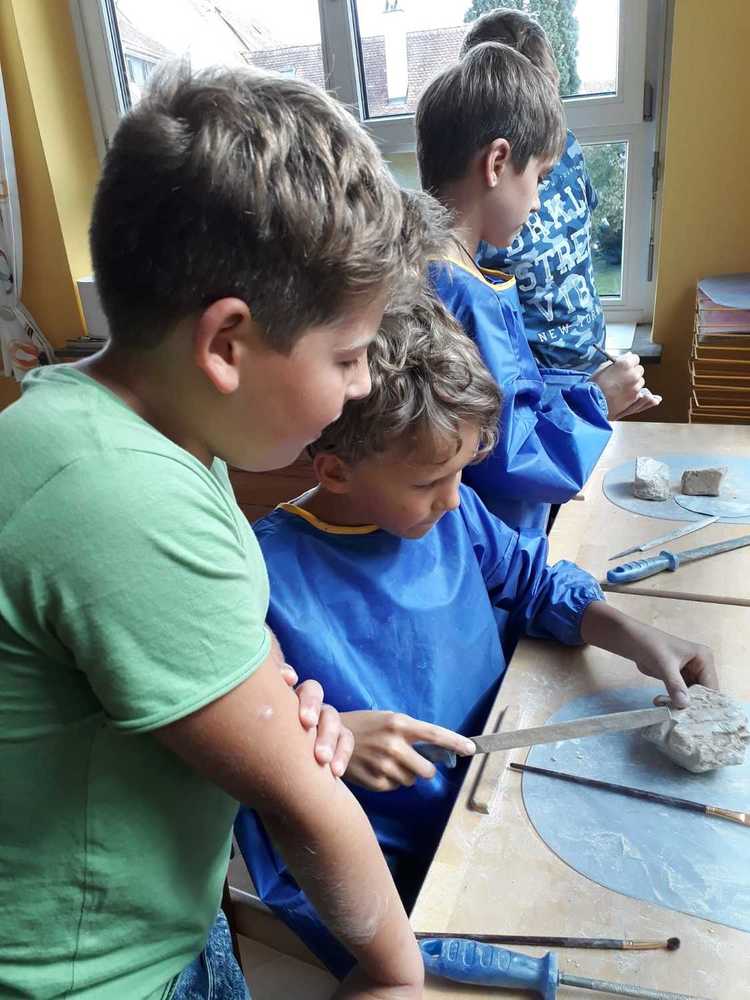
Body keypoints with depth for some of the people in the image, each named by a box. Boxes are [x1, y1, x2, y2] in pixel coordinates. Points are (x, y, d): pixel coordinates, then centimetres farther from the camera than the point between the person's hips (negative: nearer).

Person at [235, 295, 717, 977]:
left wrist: (638, 640, -3)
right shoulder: (267, 573, -24)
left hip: (494, 786, 6)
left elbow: (537, 582, 9)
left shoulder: (450, 509, -4)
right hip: (374, 867, -5)